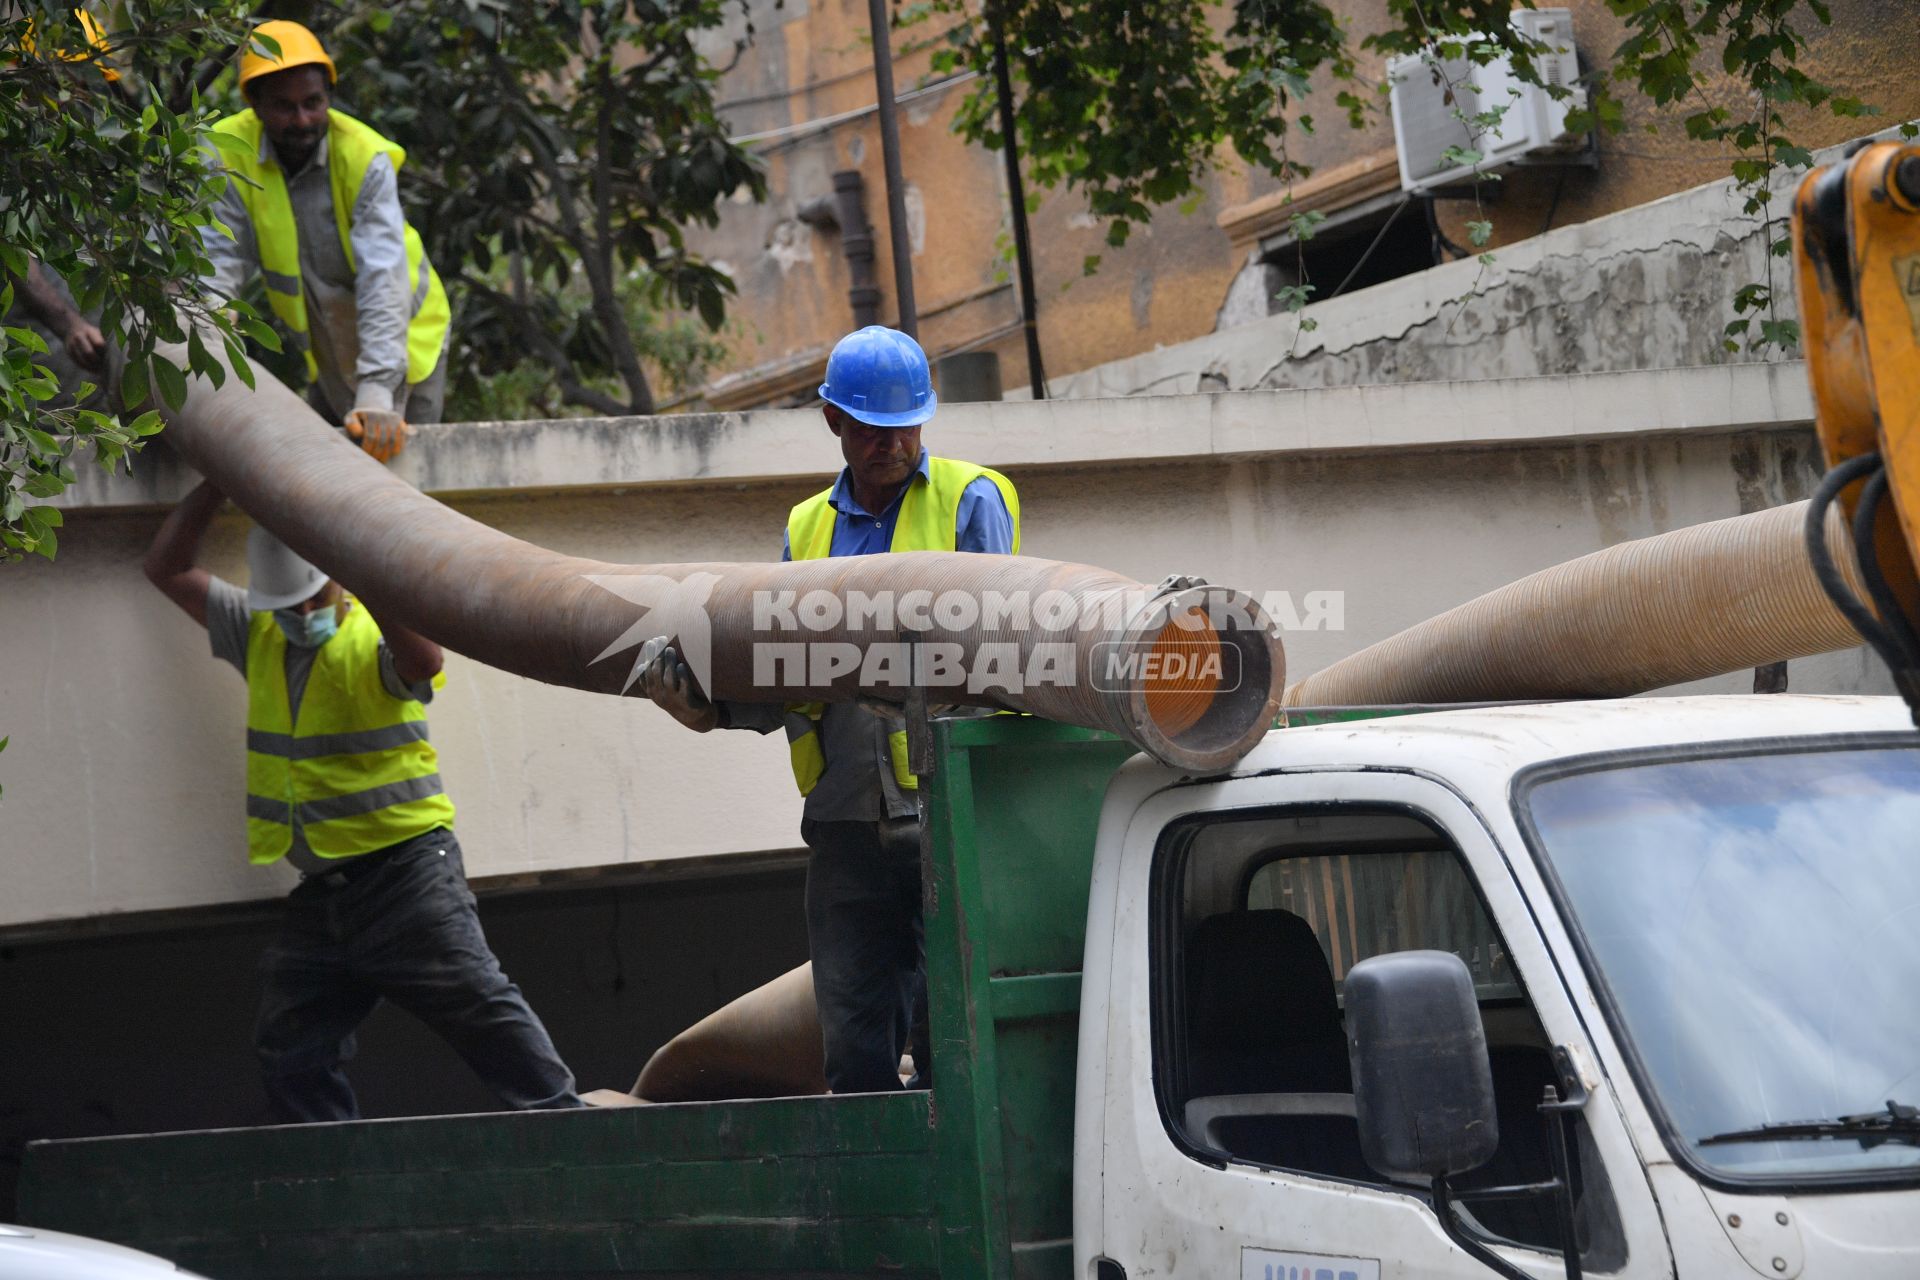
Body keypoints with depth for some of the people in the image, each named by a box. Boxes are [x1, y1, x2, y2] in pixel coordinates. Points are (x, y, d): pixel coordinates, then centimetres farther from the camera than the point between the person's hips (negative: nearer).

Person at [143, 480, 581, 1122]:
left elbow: (423, 660, -33)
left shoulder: (373, 639, -9)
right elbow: (167, 568, 15)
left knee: (480, 1009, -10)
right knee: (289, 1049, 6)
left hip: (406, 870, -7)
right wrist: (216, 488, 3)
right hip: (319, 891, 7)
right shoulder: (257, 634, 11)